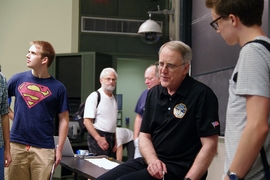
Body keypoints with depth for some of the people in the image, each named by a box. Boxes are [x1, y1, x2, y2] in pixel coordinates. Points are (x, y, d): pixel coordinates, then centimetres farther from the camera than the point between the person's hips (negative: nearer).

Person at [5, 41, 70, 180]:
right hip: (16, 145, 2)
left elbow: (64, 120, 3)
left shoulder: (58, 87, -1)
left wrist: (59, 148, -1)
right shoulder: (18, 79, 3)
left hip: (43, 149, -1)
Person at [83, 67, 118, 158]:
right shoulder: (94, 96, -7)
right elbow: (86, 121, -14)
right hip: (98, 137, -7)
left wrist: (115, 141, 15)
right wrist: (98, 138, -20)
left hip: (111, 137, 7)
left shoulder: (114, 99, 16)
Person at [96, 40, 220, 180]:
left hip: (179, 168, -6)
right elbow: (144, 135, 12)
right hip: (151, 161, 6)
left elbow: (209, 145, -13)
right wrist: (152, 161, -8)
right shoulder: (153, 93, 11)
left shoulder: (202, 95, -10)